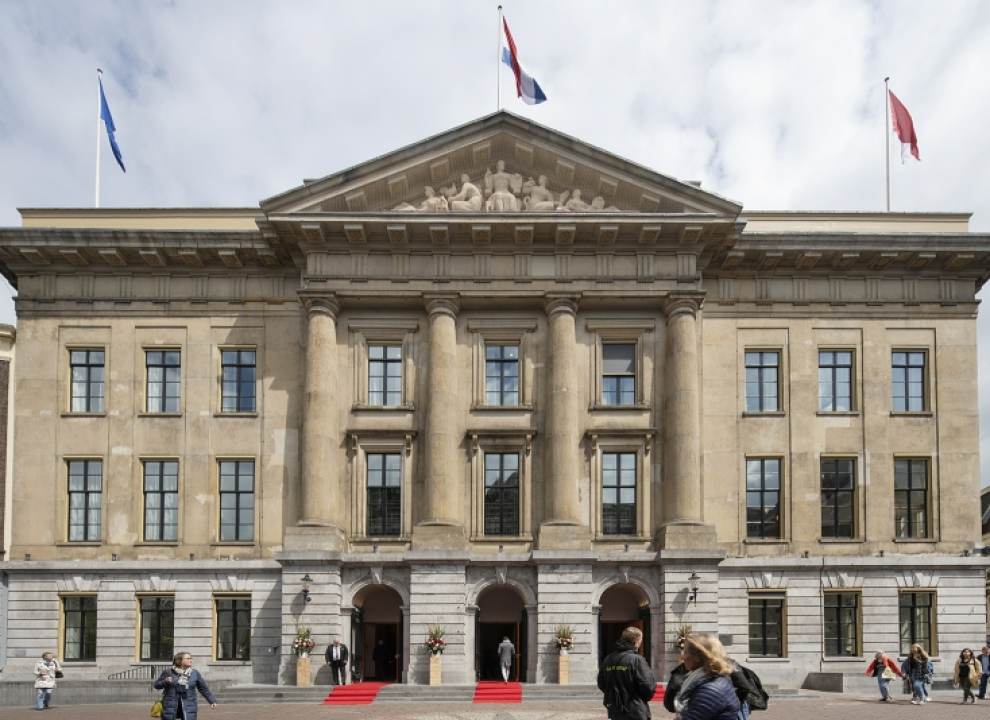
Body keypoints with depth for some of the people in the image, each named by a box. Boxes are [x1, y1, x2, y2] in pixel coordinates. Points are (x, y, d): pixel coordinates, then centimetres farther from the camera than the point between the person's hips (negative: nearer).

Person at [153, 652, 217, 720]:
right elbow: (156, 685, 5)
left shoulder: (195, 673, 6)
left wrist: (212, 700, 10)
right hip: (170, 707, 0)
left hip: (188, 707, 0)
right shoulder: (168, 672, -1)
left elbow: (204, 689, 13)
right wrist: (165, 681, -15)